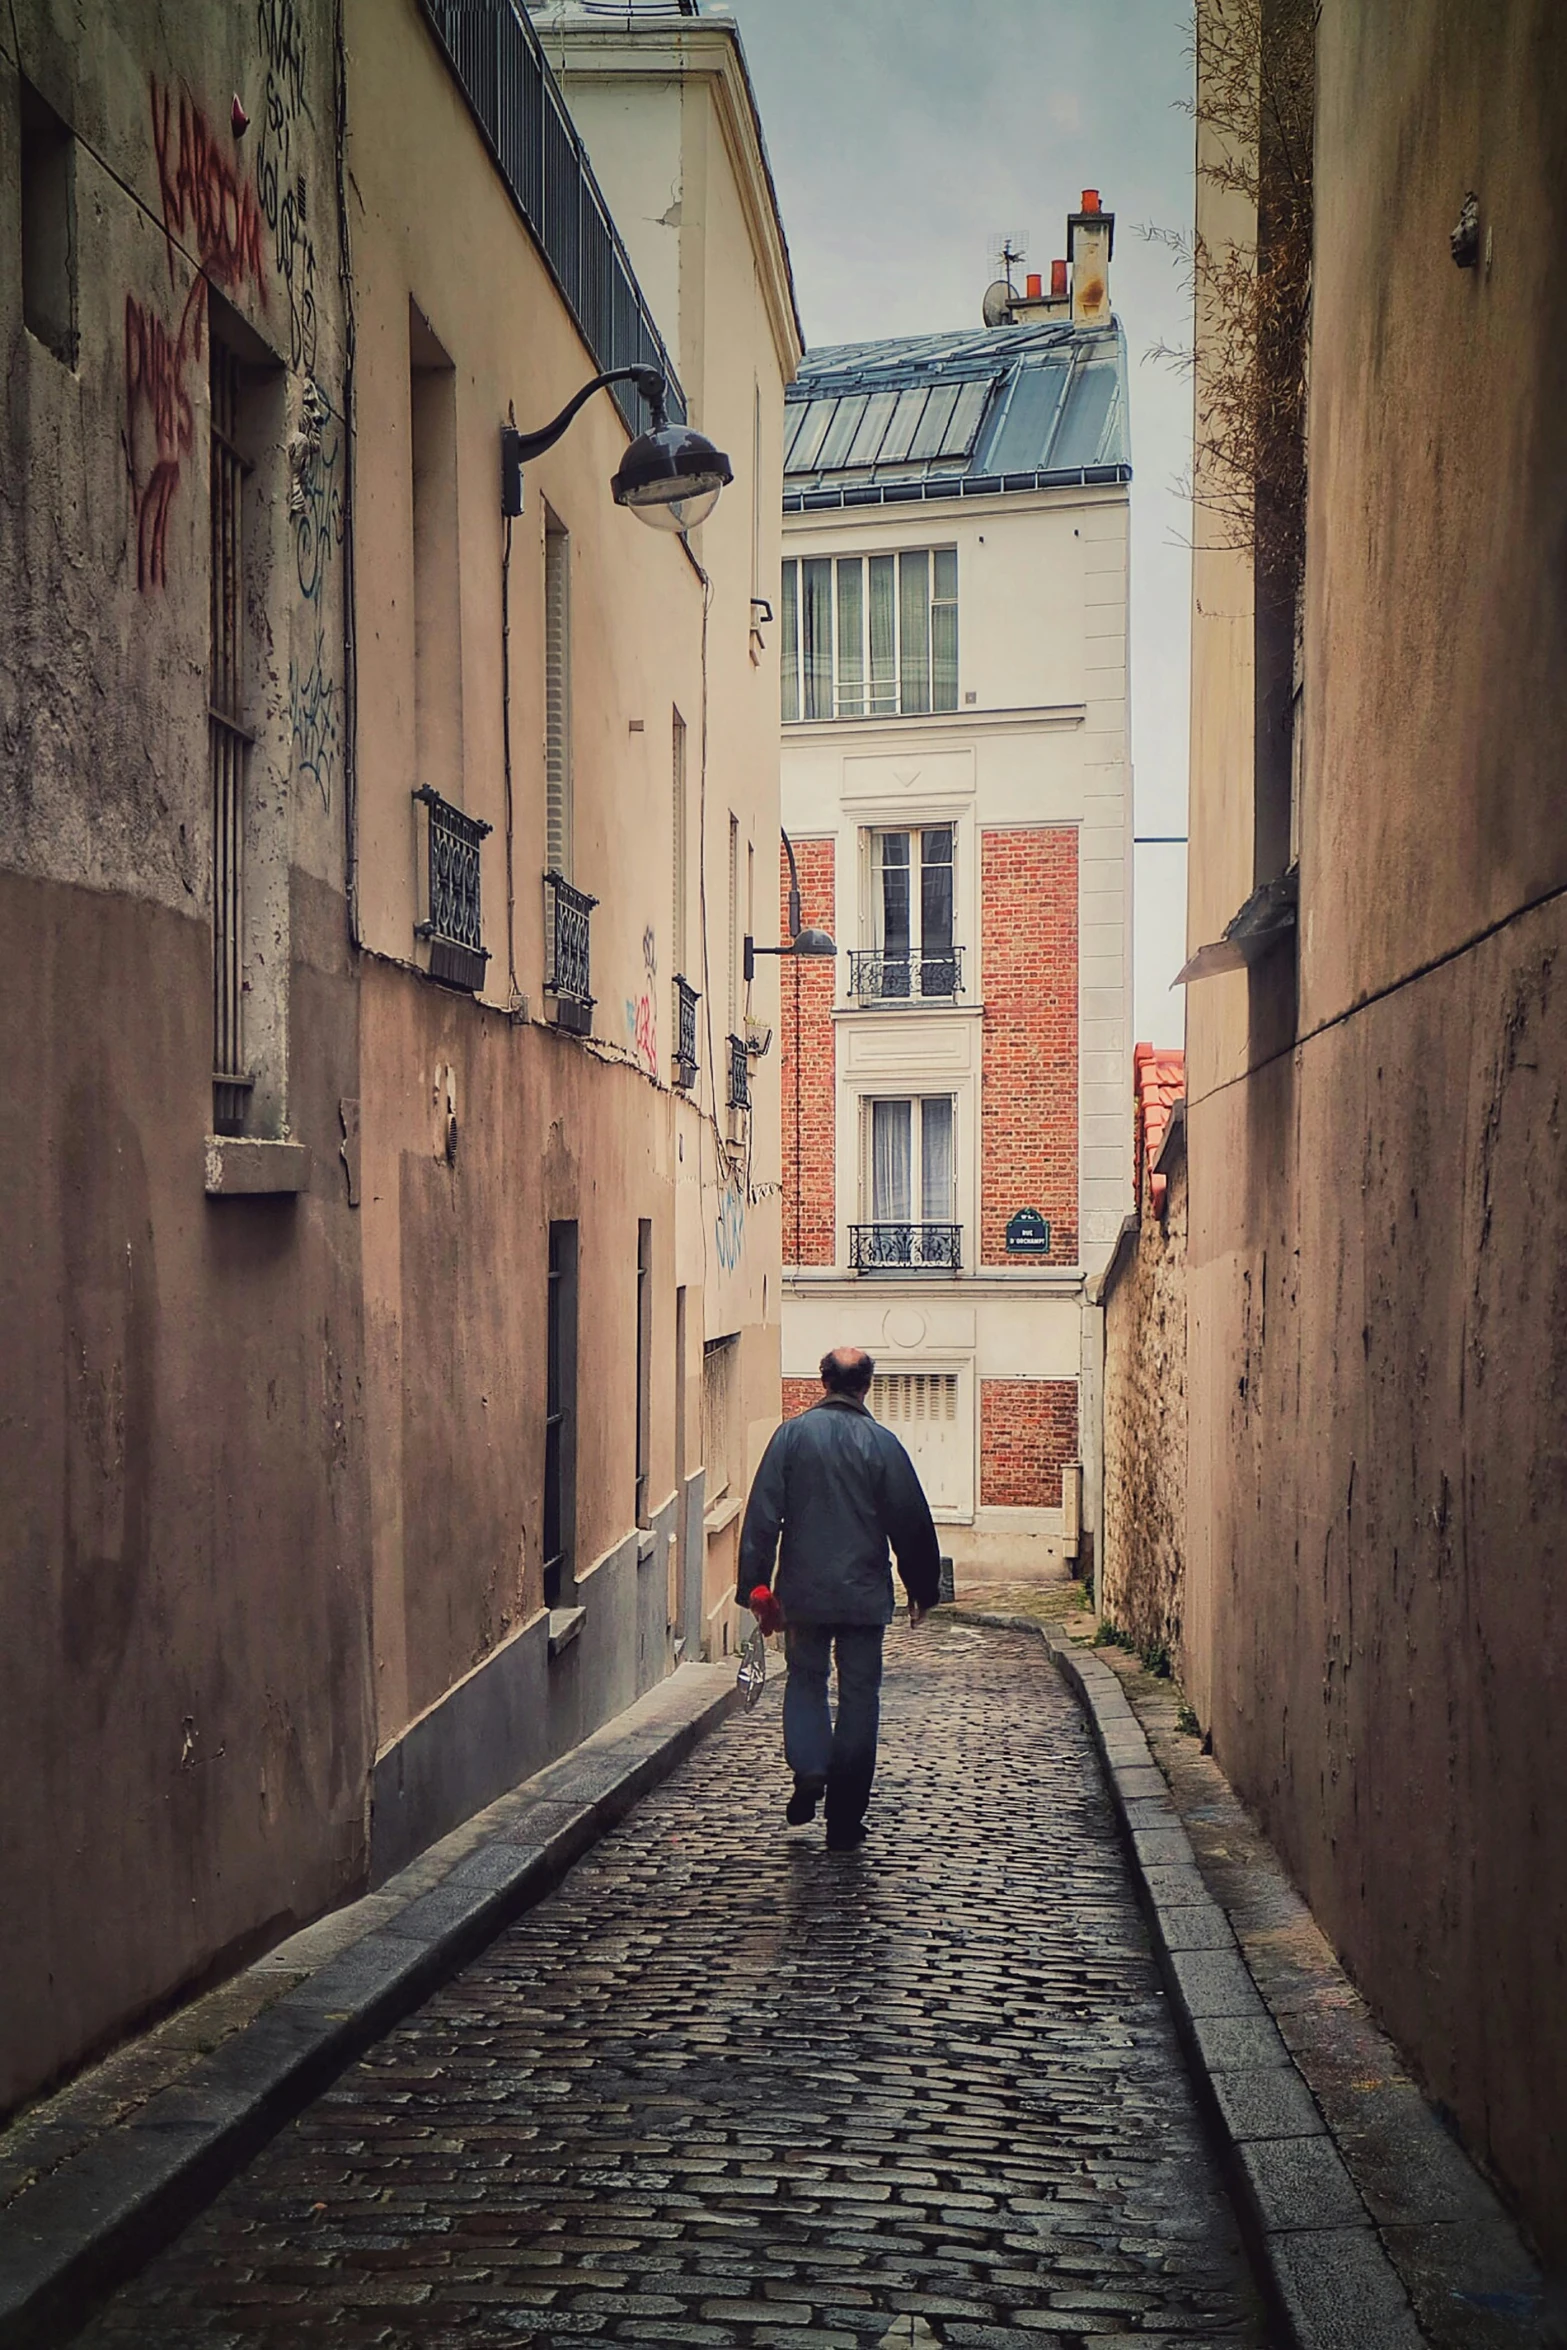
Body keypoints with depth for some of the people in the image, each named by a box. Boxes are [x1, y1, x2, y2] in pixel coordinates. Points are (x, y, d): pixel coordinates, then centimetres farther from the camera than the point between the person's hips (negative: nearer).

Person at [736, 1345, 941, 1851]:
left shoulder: (792, 1435, -3)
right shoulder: (882, 1443, -5)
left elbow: (762, 1515, -5)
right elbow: (912, 1523, 0)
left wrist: (754, 1585, 0)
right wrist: (922, 1589, 12)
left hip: (804, 1592, 1)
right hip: (865, 1594, -1)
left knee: (806, 1681, 19)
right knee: (859, 1695, 7)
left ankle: (808, 1770, -3)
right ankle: (845, 1820, 8)